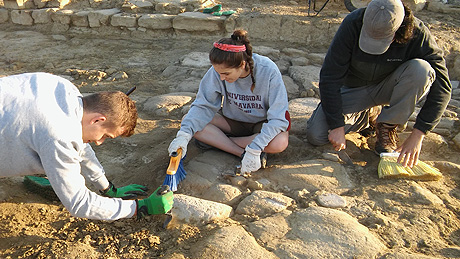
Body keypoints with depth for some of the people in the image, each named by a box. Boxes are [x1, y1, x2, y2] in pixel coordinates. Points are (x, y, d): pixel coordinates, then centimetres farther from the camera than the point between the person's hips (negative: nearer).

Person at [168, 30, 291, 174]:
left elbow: (277, 119, -29)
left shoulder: (268, 71, -29)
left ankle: (216, 141, -19)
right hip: (233, 121, 3)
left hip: (262, 123, -3)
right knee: (188, 119, -19)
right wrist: (184, 135, -30)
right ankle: (242, 153, -23)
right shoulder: (218, 71, -21)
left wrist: (254, 150, -39)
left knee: (280, 143, -37)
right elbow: (203, 105, -14)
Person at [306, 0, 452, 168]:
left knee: (420, 69, -33)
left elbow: (442, 86, -21)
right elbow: (329, 77, -24)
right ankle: (370, 114, 9)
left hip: (388, 89, 0)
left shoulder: (417, 34, -24)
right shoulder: (353, 24, -26)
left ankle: (387, 126, -10)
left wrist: (417, 135, -28)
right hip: (355, 89, 1)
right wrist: (337, 125, -26)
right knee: (315, 136, -16)